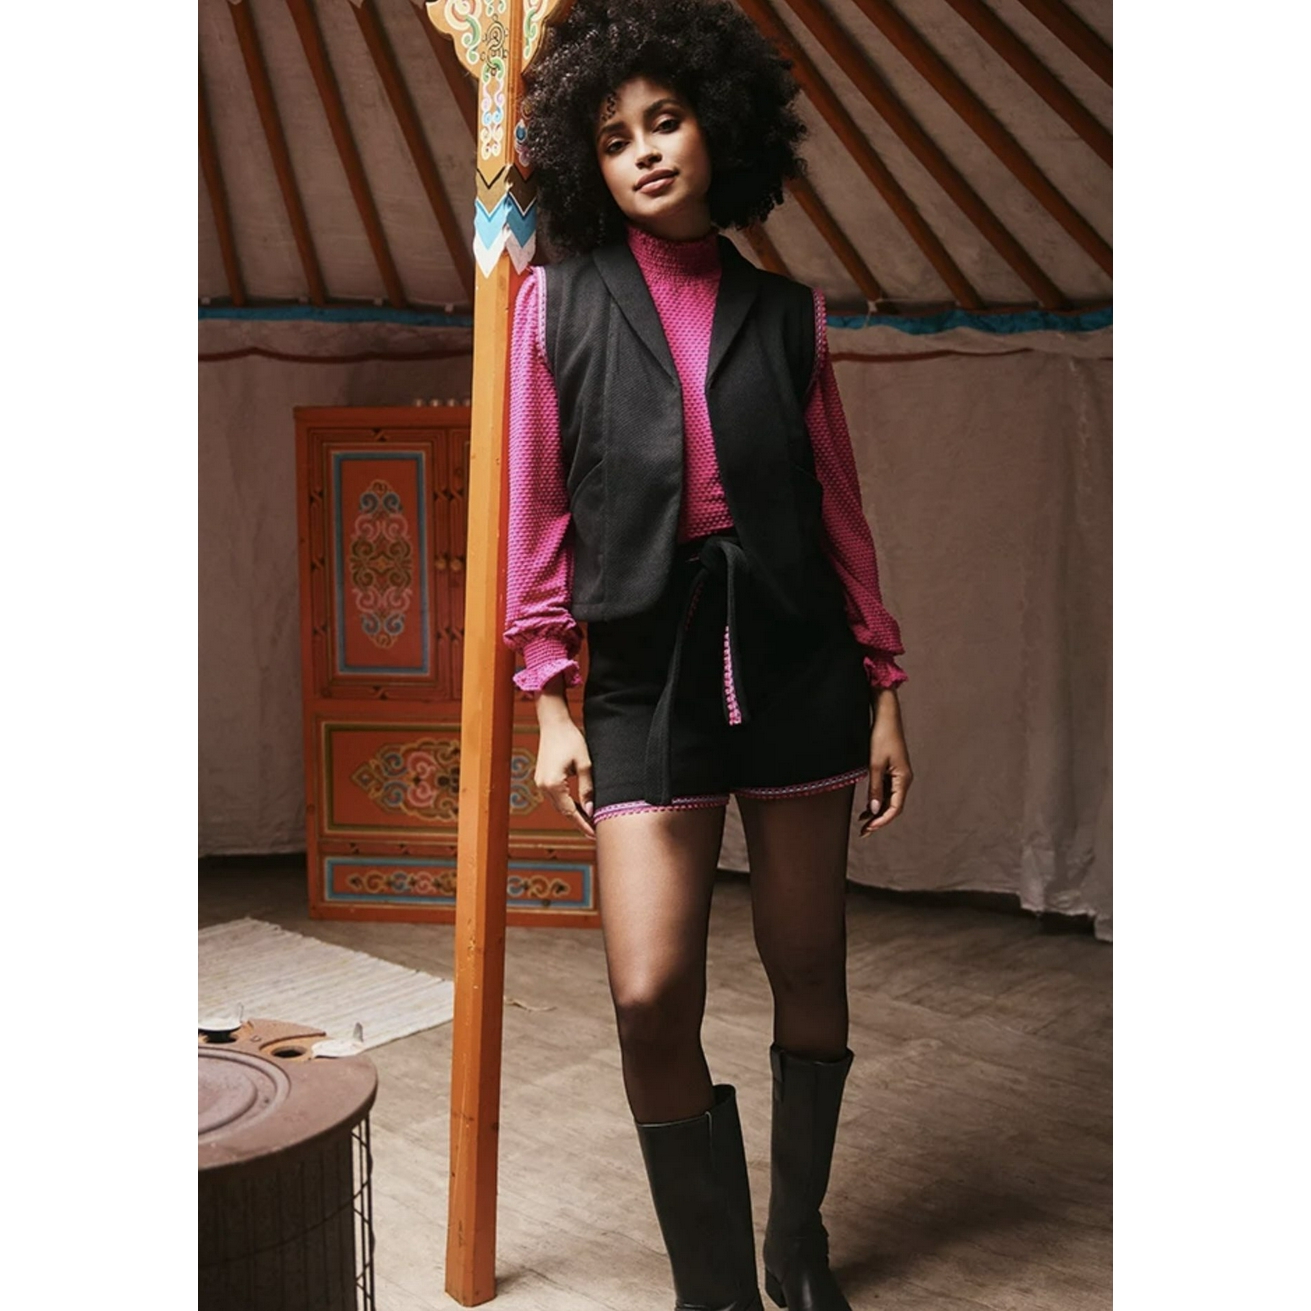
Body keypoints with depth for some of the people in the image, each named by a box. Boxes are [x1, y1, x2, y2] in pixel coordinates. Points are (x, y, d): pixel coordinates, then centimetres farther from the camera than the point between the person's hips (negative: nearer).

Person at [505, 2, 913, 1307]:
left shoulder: (787, 315, 9)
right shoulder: (559, 302, 5)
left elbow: (839, 511, 10)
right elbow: (536, 512, 4)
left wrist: (884, 689, 8)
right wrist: (551, 703, -1)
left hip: (796, 661, 2)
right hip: (646, 671, -1)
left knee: (808, 969, 10)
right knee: (651, 996, -10)